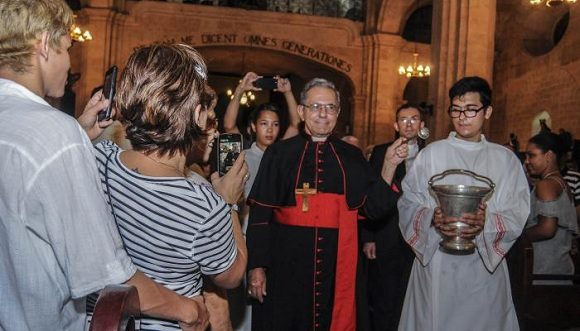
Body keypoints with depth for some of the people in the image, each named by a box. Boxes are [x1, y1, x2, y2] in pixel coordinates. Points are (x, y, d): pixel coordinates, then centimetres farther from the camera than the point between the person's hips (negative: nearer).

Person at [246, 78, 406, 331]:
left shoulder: (351, 156, 5)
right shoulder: (279, 153, -3)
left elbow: (373, 207, 4)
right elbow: (260, 213, -4)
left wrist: (389, 165, -6)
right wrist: (257, 267, -6)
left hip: (337, 267, 2)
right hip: (286, 266, -2)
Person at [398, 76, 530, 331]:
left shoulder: (505, 159, 5)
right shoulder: (431, 154, 1)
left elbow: (518, 215, -2)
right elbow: (408, 204, -2)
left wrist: (486, 222, -21)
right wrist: (431, 218, -22)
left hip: (485, 265, 1)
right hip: (436, 264, -1)